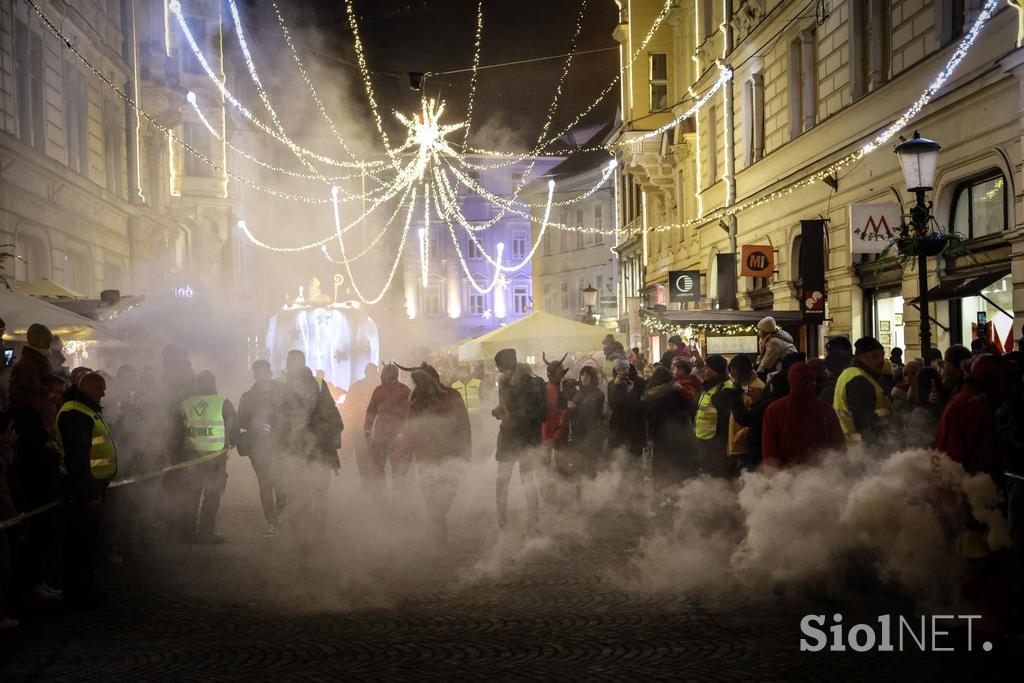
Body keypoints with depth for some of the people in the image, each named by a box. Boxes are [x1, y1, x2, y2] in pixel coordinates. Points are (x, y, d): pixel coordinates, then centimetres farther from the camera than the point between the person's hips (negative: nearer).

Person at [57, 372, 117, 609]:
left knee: (88, 539, 17)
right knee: (81, 541, -5)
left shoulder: (87, 410, 19)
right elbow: (77, 457, -23)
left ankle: (86, 589, 26)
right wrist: (89, 492, -24)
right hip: (84, 488, -11)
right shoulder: (75, 413, -16)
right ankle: (76, 595, 0)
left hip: (92, 485, 11)